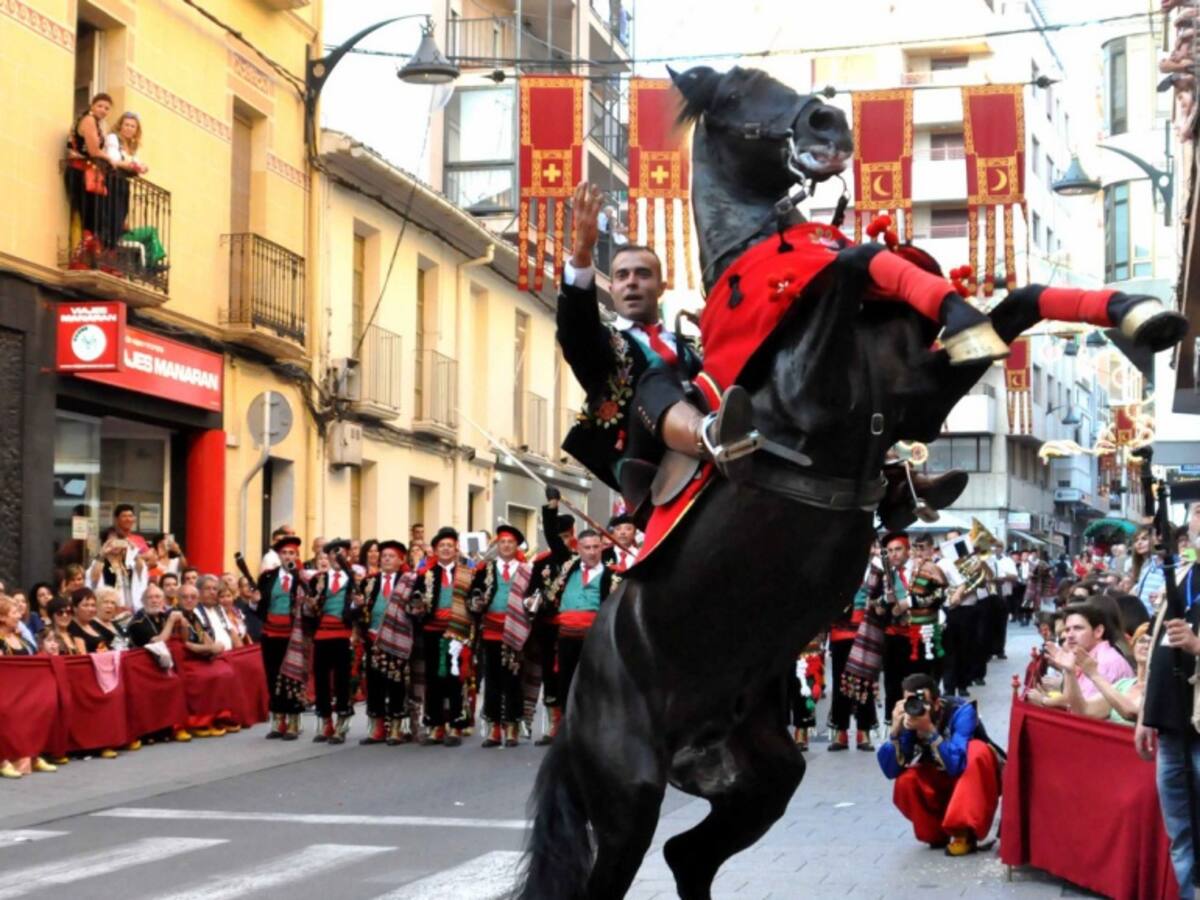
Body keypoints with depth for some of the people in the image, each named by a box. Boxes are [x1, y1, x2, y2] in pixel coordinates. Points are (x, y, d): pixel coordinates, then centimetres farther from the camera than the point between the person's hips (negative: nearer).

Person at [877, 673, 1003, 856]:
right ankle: (938, 833, 1)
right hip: (943, 783, 4)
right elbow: (891, 770, -23)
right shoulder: (909, 718, -19)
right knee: (905, 782, -24)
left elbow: (956, 765, -40)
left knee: (977, 750, -34)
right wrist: (896, 730, -36)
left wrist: (929, 730, -49)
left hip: (977, 779, -4)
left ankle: (964, 833, -28)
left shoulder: (961, 711, -30)